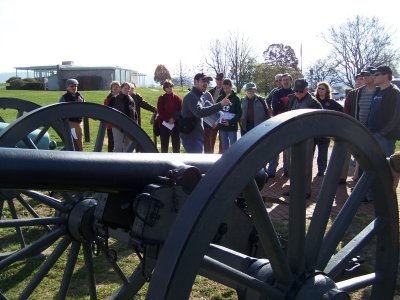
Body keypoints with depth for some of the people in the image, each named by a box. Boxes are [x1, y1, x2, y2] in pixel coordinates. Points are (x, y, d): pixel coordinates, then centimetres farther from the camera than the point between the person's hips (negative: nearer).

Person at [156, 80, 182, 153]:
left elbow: (181, 110, -2)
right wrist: (168, 119, -14)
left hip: (175, 124, 0)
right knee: (164, 144, 6)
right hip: (164, 124, 0)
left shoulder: (177, 98, 3)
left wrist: (174, 118, -17)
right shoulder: (161, 98, 4)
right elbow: (160, 111, -4)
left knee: (176, 144, 4)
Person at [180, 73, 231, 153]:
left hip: (197, 137, 10)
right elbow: (199, 112, -34)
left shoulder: (201, 96, 15)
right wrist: (220, 105, -40)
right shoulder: (191, 96, -17)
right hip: (191, 137, -10)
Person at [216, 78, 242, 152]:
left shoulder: (236, 98, -2)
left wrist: (231, 122, -16)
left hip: (232, 127, -3)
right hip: (222, 127, 4)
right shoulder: (220, 98, 7)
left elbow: (239, 113, -5)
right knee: (224, 147, 11)